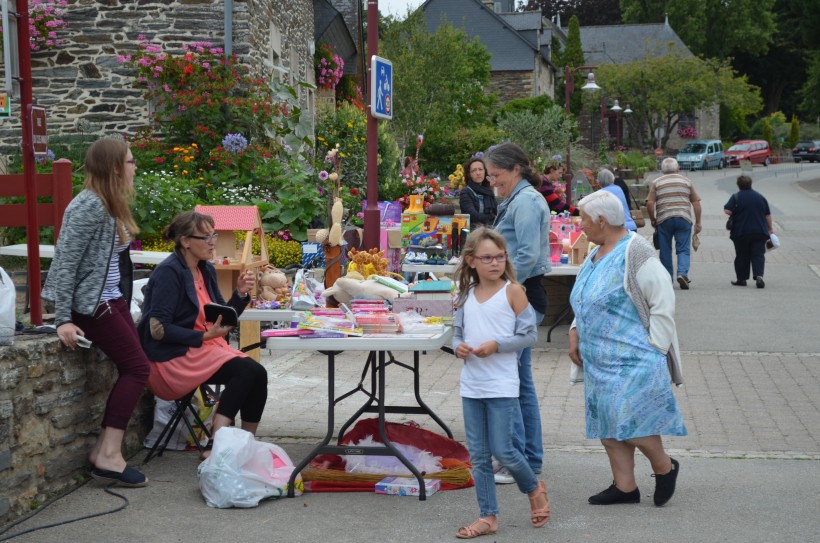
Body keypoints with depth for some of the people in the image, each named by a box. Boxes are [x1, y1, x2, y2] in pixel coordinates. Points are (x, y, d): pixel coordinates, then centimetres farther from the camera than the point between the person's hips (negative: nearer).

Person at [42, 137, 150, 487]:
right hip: (91, 302, -9)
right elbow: (65, 262, -20)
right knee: (137, 368, -9)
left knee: (130, 370, 4)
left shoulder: (110, 205, 11)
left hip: (112, 298, 9)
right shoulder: (89, 205, -17)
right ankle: (108, 457, -6)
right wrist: (63, 319, -23)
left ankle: (104, 450, 8)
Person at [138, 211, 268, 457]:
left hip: (205, 346, 8)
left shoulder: (206, 270, 11)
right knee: (246, 370, -24)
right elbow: (158, 329, -17)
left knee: (258, 374, -15)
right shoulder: (169, 272, -13)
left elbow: (223, 320, 15)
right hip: (173, 357, -8)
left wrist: (240, 294, -2)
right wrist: (204, 336, -20)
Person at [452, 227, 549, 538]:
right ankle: (488, 516, 19)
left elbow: (529, 335, -6)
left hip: (502, 386, -5)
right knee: (478, 457, 9)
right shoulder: (466, 294, 8)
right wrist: (458, 347, -8)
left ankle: (534, 489, 26)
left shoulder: (512, 291, -6)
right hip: (471, 387, 5)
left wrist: (496, 345, -18)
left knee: (502, 451, -3)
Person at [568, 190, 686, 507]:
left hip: (632, 360, -9)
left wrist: (653, 349, -17)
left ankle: (665, 468, 15)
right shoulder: (597, 255, 14)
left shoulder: (634, 253, -14)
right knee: (606, 423, 10)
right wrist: (575, 332, 11)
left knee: (629, 420, -11)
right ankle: (624, 487, 20)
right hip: (600, 360, 9)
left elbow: (664, 302, -16)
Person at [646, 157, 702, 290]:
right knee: (683, 249, 3)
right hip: (684, 219, 0)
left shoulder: (656, 183, 7)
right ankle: (683, 273, -18)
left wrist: (652, 219, 10)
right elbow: (696, 203, 7)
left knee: (665, 250, 10)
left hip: (663, 220, 0)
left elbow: (650, 203, -2)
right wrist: (698, 223, 10)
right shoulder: (687, 182, 10)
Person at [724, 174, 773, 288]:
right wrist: (770, 228, 20)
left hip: (741, 232, -2)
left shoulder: (736, 197, -6)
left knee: (742, 256, 9)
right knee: (758, 255, 1)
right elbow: (768, 215, 11)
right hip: (759, 232, 2)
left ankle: (741, 279, 13)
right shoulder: (760, 197, 8)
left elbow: (728, 211, -16)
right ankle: (759, 275, -18)